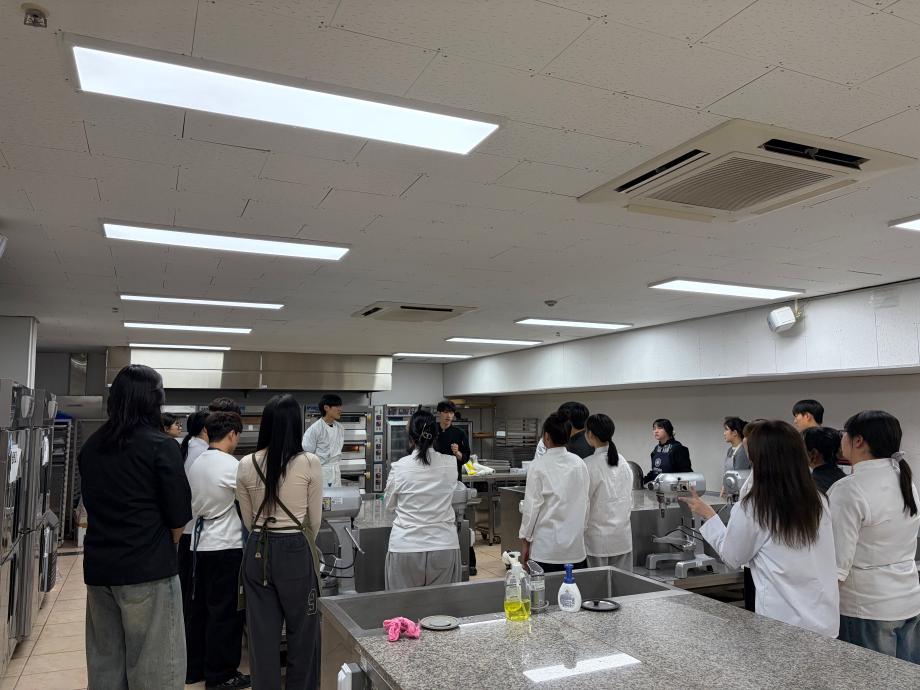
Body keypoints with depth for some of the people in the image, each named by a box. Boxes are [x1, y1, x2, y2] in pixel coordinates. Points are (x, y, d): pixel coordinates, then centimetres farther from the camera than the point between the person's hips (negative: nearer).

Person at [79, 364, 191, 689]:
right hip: (147, 568, -6)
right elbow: (178, 515, -10)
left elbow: (91, 504, 15)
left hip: (98, 567, 6)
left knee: (104, 663, 17)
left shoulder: (90, 446, 7)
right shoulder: (160, 445, -12)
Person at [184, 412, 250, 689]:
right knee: (224, 612, 3)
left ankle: (193, 668, 27)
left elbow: (194, 501, 11)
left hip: (199, 543, 8)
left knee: (197, 607, 16)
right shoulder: (231, 466, -18)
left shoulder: (195, 463, 5)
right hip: (226, 546, -8)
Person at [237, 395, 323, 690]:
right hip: (295, 550, -3)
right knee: (302, 630, 13)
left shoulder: (246, 465, -1)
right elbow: (315, 520, 0)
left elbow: (248, 520, 9)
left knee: (262, 631, 14)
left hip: (257, 550, 3)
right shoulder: (310, 463, -10)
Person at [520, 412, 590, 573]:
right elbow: (585, 503, 7)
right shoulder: (580, 464, 1)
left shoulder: (539, 465, -11)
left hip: (547, 546, -4)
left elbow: (532, 505, -8)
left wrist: (525, 540, 2)